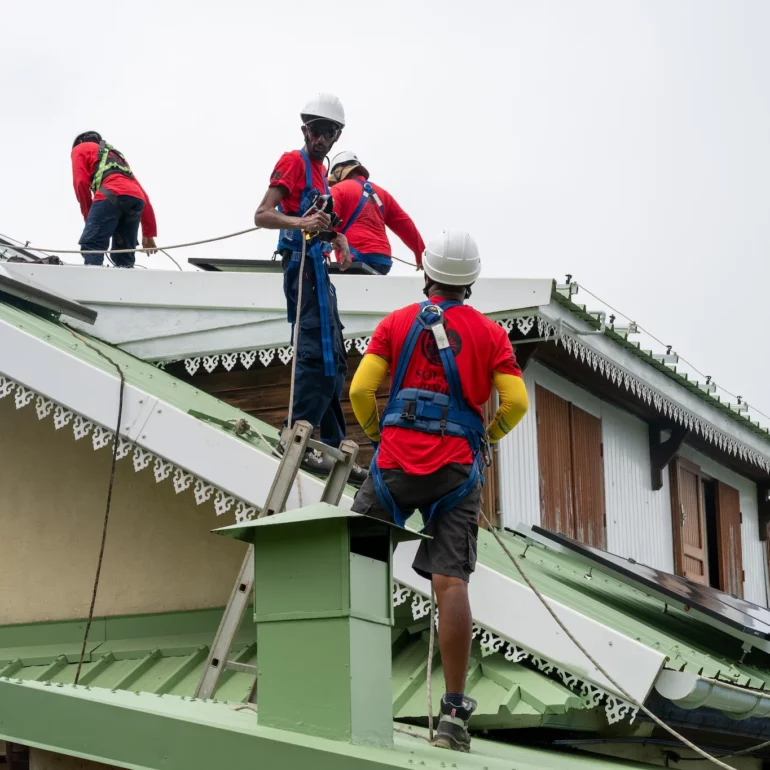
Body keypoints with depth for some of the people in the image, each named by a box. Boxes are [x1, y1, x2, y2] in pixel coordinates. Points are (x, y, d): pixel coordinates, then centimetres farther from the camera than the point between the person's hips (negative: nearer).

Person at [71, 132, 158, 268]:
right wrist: (149, 233, 35)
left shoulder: (80, 149, 27)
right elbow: (143, 195, 36)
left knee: (91, 245, -13)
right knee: (124, 257, 11)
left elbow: (81, 182, 7)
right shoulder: (117, 156, 44)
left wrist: (88, 217, 14)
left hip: (113, 195, -6)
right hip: (137, 199, 6)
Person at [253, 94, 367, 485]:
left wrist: (337, 238, 15)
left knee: (333, 361, 11)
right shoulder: (294, 161, -5)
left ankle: (334, 449, 16)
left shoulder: (319, 168, 21)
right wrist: (301, 222, -32)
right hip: (303, 263, -10)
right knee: (318, 353, -17)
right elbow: (263, 215, -15)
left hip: (318, 266, 10)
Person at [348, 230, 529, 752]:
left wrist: (375, 432, 18)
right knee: (451, 583, -6)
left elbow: (361, 389, -1)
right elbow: (516, 401, 0)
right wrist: (488, 437, 19)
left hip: (396, 460, 0)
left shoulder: (397, 324, 7)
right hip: (457, 469, 0)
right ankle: (455, 713, -9)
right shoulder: (489, 333, 7)